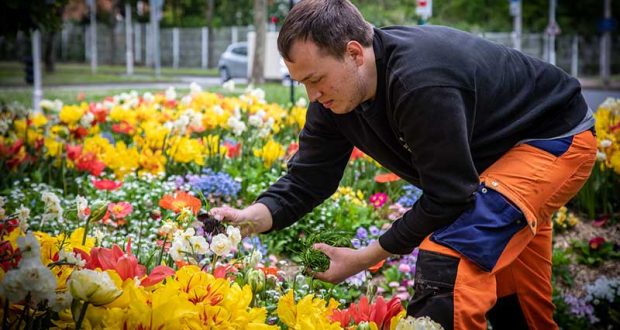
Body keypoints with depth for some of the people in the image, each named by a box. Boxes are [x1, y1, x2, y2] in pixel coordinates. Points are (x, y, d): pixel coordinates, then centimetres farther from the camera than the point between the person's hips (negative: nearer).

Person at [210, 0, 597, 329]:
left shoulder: (421, 82, -37)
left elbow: (448, 196, -31)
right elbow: (307, 181, -7)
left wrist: (365, 258, -24)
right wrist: (250, 217, -26)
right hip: (497, 150, 9)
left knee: (447, 262, -27)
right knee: (508, 298, 18)